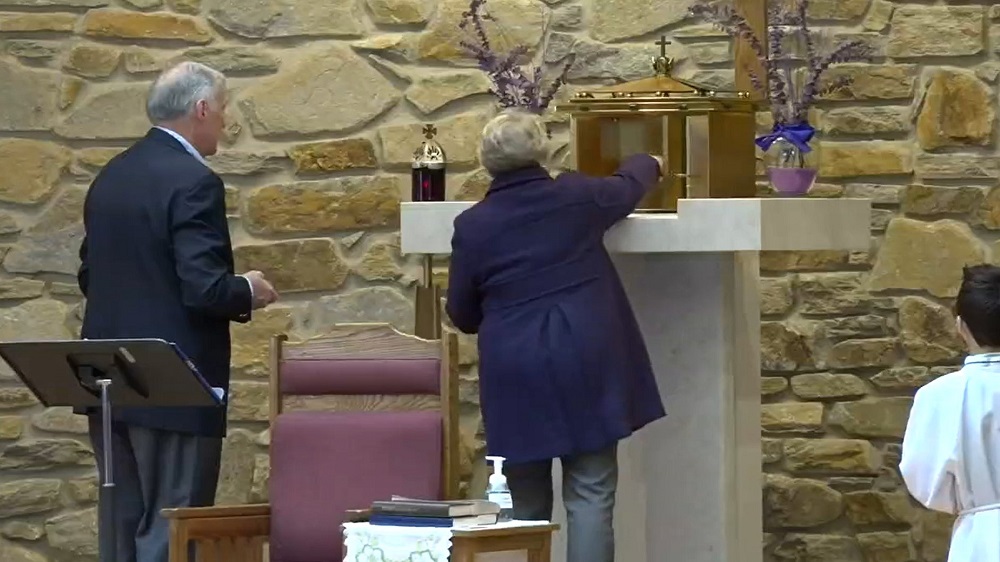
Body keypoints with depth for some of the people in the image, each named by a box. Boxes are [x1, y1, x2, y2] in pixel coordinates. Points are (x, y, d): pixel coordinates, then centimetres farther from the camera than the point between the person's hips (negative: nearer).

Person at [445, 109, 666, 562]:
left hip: (516, 373, 1)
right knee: (590, 497, -2)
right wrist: (648, 164, 45)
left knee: (525, 506, 10)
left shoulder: (472, 225, -2)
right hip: (585, 364, -1)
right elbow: (626, 187, 22)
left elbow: (462, 315, 8)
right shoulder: (576, 198, -1)